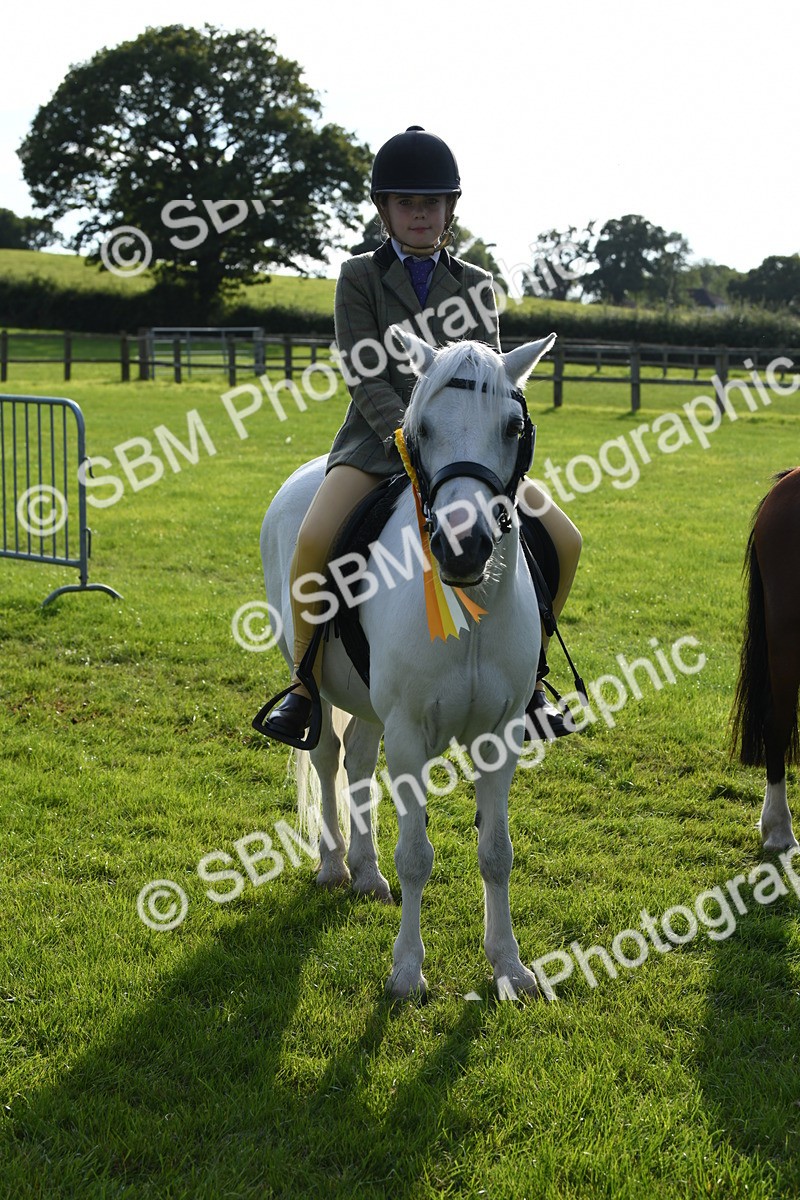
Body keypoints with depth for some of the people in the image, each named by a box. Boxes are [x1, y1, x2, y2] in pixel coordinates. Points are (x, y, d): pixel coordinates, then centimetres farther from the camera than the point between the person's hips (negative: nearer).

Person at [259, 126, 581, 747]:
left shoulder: (475, 284, 13)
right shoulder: (360, 278, 5)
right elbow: (367, 381, -6)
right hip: (381, 439, -3)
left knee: (563, 541, -11)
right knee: (314, 540, -30)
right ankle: (306, 684, -9)